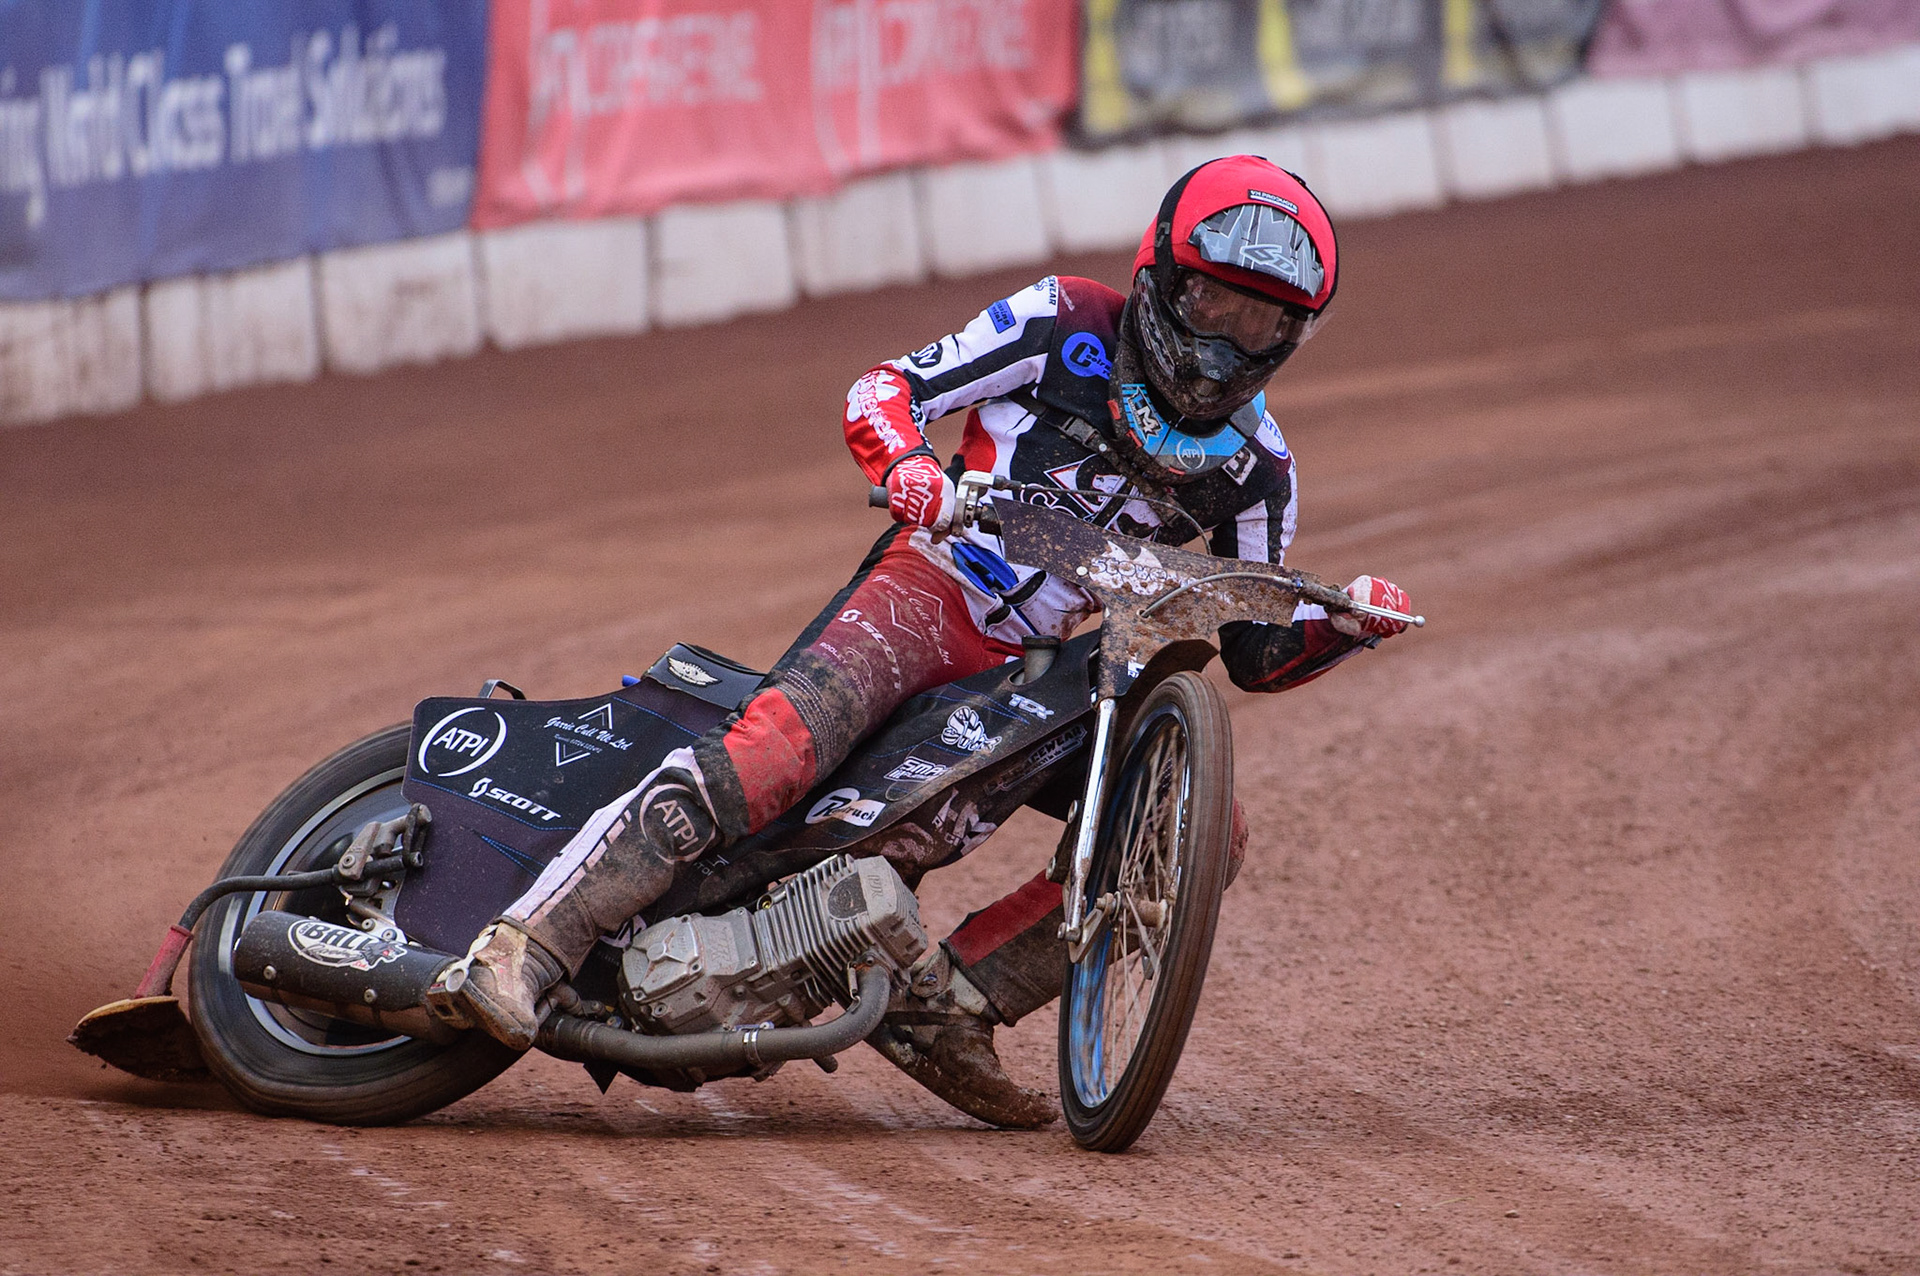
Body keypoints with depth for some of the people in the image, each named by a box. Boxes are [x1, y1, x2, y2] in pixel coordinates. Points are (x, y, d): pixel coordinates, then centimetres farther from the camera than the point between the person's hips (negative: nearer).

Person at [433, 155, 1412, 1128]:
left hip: (1040, 665, 6)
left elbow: (1256, 655, 14)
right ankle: (522, 949, -39)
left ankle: (943, 1002, -10)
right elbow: (882, 389, -2)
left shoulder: (1255, 468, 10)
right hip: (927, 585, -5)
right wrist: (904, 463, -24)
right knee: (769, 752, -31)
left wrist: (1341, 625, -8)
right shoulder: (1065, 326, 0)